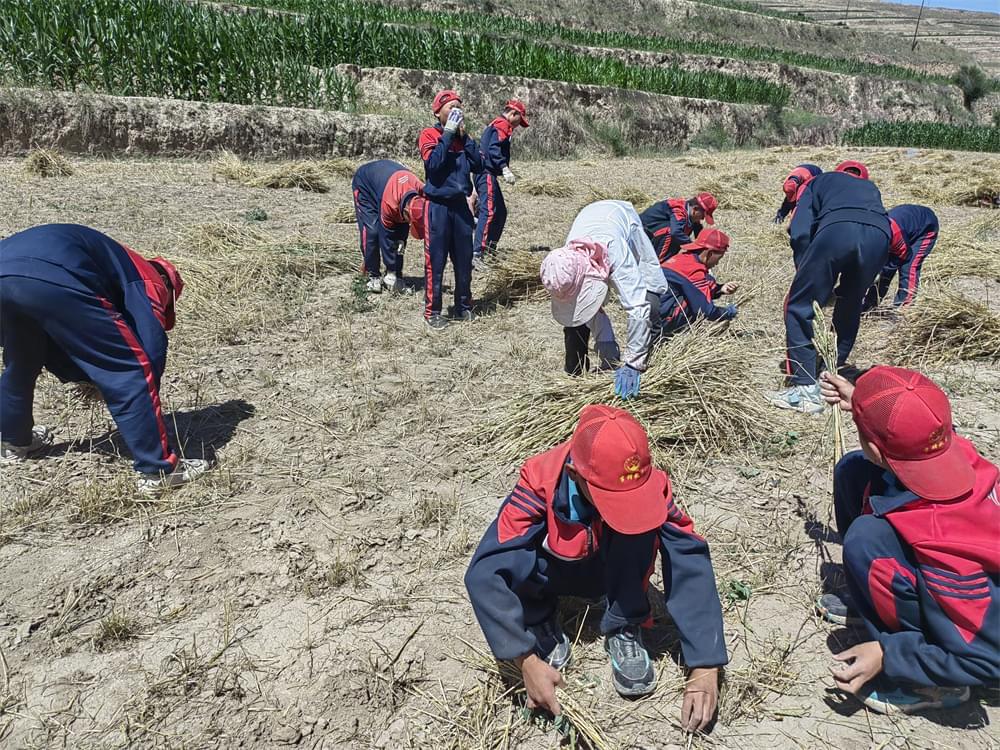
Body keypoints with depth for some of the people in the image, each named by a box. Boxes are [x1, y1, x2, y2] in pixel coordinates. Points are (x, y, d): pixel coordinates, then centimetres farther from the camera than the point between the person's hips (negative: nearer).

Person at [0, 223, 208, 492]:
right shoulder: (146, 280, 19)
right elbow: (152, 347, 5)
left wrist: (88, 380, 45)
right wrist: (148, 391, 19)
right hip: (51, 278, -9)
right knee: (130, 372, 1)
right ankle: (158, 470, 3)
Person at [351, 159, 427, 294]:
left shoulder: (421, 190, -30)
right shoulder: (389, 203, -43)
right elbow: (387, 237, -30)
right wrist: (392, 270, -23)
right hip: (364, 183, -5)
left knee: (400, 230, -7)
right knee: (371, 231, -19)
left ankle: (395, 275, -1)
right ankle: (373, 277, -9)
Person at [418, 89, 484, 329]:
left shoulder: (463, 136, 12)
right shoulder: (429, 134, -4)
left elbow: (478, 166, 0)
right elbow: (433, 163, -21)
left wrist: (464, 135, -4)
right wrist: (448, 133, -16)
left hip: (461, 204, 5)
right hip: (438, 205, -5)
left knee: (464, 259, 9)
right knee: (435, 261, -3)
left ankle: (463, 307, 22)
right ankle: (432, 312, 5)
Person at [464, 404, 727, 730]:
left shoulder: (649, 482, -30)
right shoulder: (540, 481, -35)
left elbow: (690, 562, -32)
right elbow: (484, 573, -38)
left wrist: (705, 667, -37)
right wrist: (527, 661, -41)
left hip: (613, 572, 1)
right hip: (554, 573, 0)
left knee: (639, 527, -32)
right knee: (515, 560, -35)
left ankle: (624, 629, -10)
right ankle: (542, 622, -3)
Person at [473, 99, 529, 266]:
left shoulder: (495, 124, 25)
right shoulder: (502, 125, -6)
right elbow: (494, 149, -21)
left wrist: (506, 172, 27)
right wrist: (505, 169, -28)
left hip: (485, 173, 11)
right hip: (487, 173, -11)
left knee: (501, 212, 15)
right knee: (489, 212, -17)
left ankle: (489, 252, 18)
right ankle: (476, 254, -24)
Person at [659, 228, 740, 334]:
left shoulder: (682, 257, 12)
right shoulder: (696, 271, -16)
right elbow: (707, 311, -16)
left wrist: (721, 289, 12)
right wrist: (728, 312, 2)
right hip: (663, 320, -10)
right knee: (709, 281, -8)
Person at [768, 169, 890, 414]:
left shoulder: (817, 183, 33)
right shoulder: (870, 187, 44)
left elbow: (800, 233, 13)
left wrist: (806, 273, 20)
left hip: (837, 228, -4)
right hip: (880, 234, 4)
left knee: (798, 307, 5)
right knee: (850, 307, 23)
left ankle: (806, 389, -1)